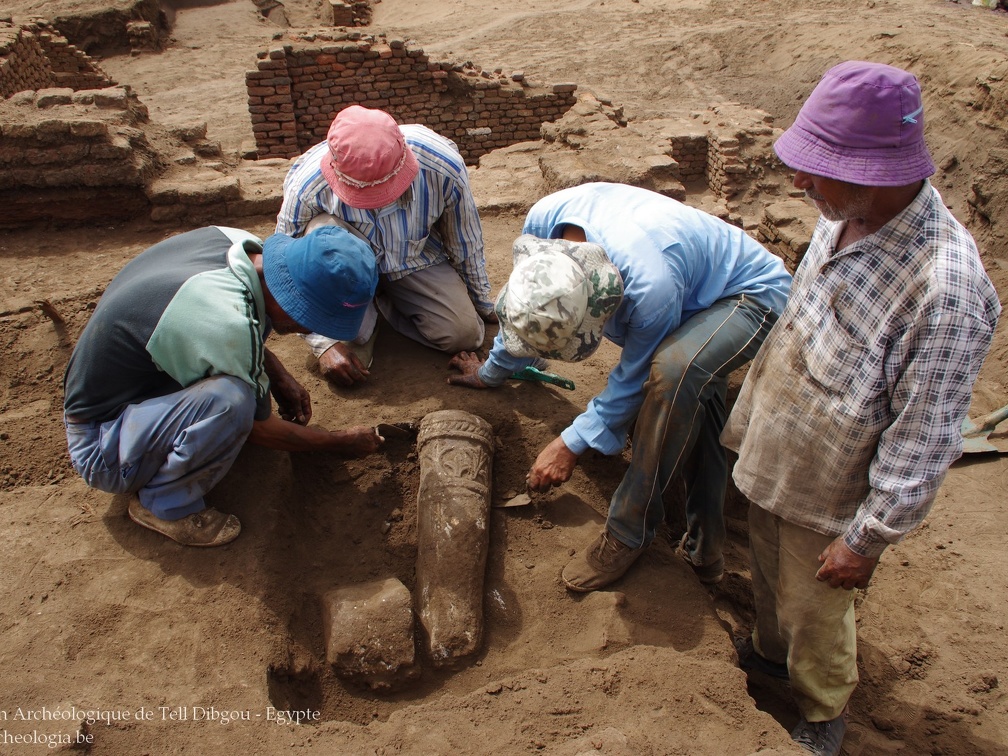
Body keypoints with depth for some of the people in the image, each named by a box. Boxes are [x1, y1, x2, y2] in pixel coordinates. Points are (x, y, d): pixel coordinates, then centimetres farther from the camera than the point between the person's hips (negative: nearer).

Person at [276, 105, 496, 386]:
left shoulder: (442, 167, -30)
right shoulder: (306, 184, -32)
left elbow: (465, 242, -12)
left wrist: (483, 305, 3)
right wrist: (325, 343, -24)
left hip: (416, 260, 1)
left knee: (464, 334, -19)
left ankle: (384, 300, 8)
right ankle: (355, 331, -11)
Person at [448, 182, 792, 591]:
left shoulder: (651, 286, -44)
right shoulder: (544, 220, -23)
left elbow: (635, 377, -22)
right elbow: (525, 312, 0)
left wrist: (573, 443, -13)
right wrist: (492, 371, 15)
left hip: (753, 295, -9)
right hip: (697, 295, 9)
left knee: (675, 369, -35)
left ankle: (629, 533, -21)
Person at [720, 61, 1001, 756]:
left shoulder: (947, 291, -33)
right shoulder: (844, 221, -8)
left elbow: (922, 444, -25)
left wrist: (866, 540, -16)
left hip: (831, 501, -7)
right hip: (772, 464, 7)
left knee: (814, 614, 19)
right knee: (770, 576, 30)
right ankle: (770, 652, 60)